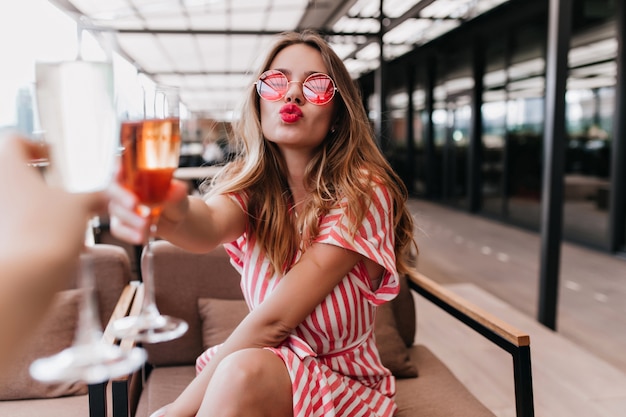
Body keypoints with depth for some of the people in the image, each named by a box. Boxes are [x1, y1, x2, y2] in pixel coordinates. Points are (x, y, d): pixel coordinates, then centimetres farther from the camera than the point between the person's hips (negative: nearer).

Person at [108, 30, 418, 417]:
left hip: (342, 384, -3)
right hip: (269, 364, 3)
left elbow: (274, 318, -21)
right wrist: (176, 213, -52)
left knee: (243, 373, -31)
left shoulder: (361, 192, -18)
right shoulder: (248, 184, -4)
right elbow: (210, 226, -29)